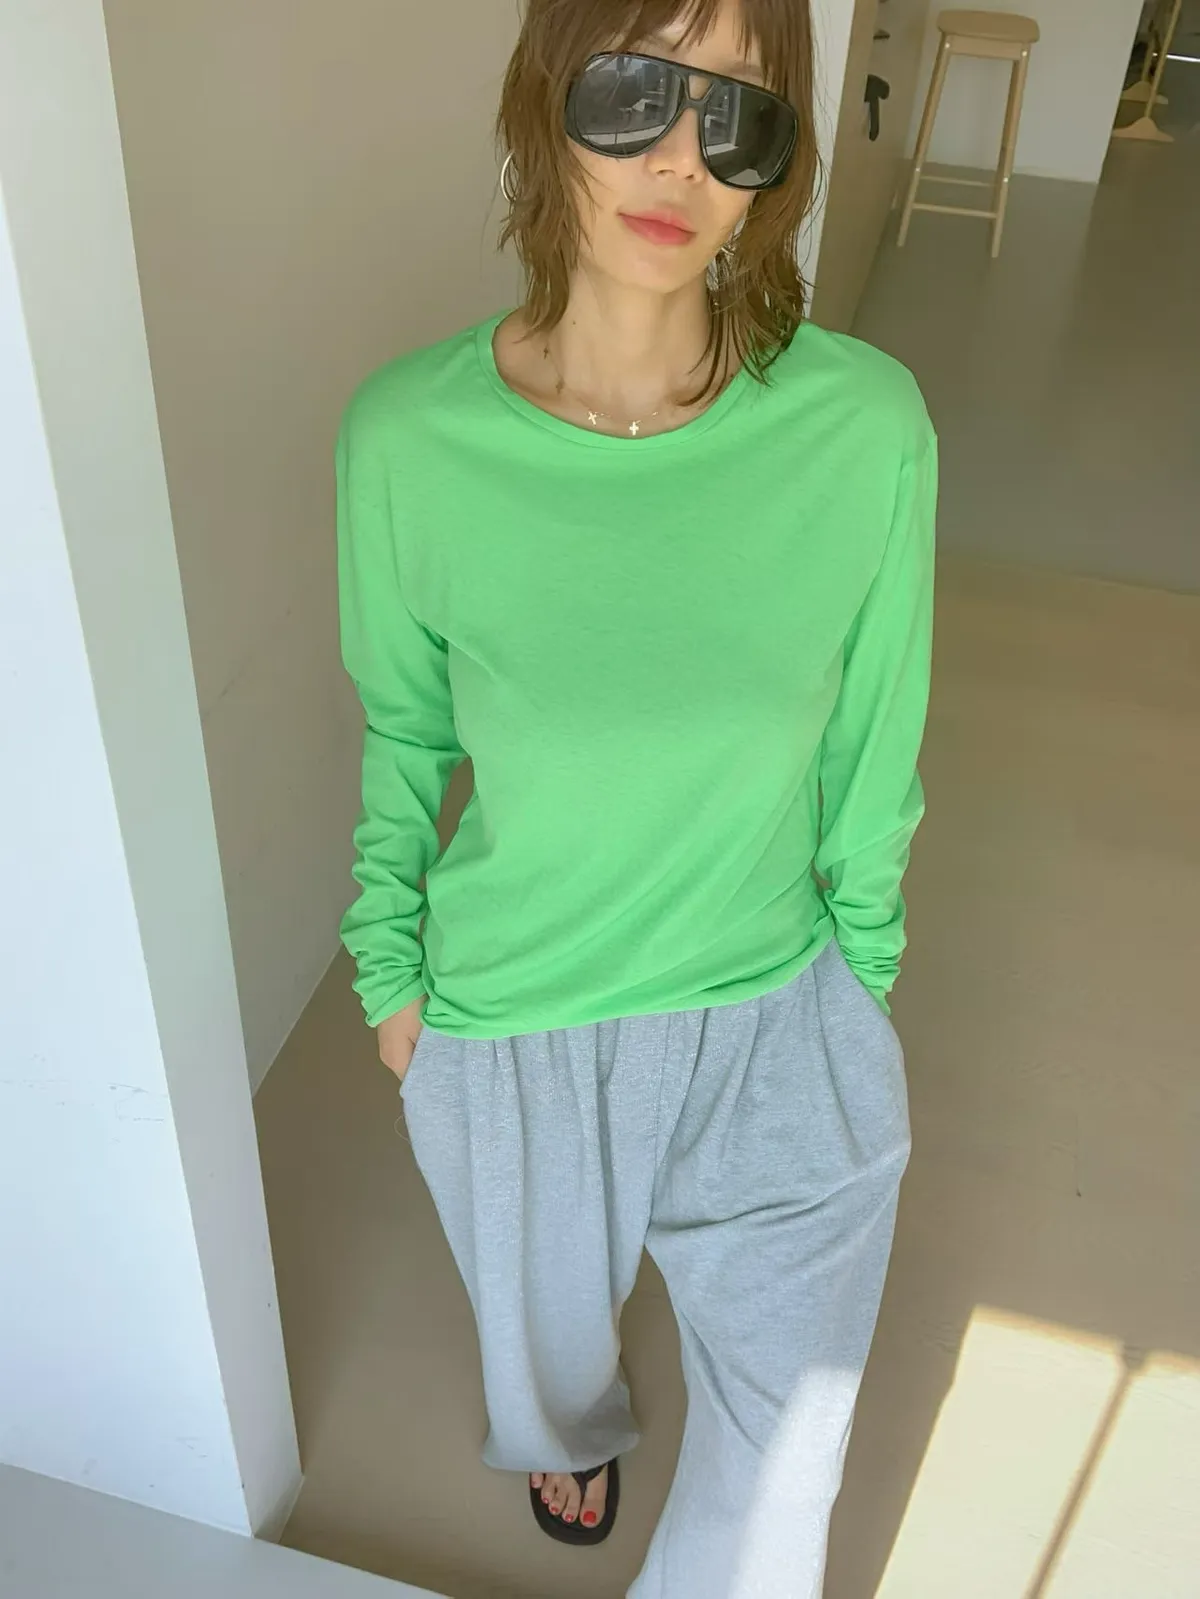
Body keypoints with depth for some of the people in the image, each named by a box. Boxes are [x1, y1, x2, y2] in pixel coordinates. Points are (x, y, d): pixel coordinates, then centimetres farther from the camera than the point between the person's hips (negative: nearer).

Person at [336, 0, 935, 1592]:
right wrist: (390, 969, 5)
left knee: (787, 1424, 19)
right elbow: (403, 738, -3)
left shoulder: (866, 427, -20)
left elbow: (871, 751, -6)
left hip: (774, 1016, 0)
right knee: (544, 1322, 31)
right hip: (506, 1024, 1)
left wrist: (861, 970, 4)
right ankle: (571, 1431, 71)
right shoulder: (407, 440, -19)